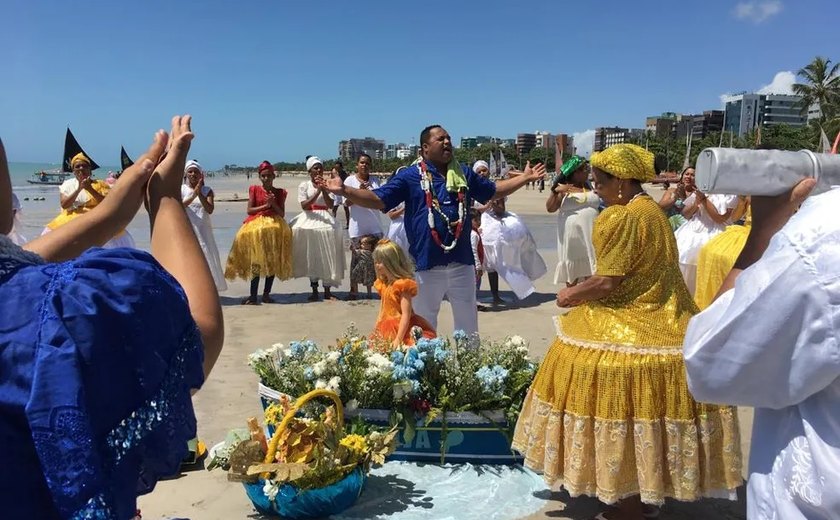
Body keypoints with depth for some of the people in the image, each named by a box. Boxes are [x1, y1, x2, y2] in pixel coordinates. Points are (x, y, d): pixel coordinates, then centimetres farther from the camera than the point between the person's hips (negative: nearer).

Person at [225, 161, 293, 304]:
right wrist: (265, 205, -9)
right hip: (256, 227, -2)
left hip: (275, 227, 2)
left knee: (272, 261, 1)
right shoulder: (254, 190, 8)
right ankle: (253, 295, -6)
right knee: (256, 261, -7)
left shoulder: (280, 192, 11)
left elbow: (282, 214, 7)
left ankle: (266, 294, 9)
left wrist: (273, 204, -9)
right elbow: (249, 210, 1)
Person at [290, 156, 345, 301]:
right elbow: (305, 206, -9)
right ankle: (314, 290, 9)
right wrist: (317, 191, -17)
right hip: (309, 221, 0)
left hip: (326, 220, 1)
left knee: (327, 256, -4)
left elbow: (330, 205, -6)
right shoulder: (304, 186, 4)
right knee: (311, 256, 1)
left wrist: (323, 189, -17)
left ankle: (327, 291, 2)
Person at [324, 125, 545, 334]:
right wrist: (344, 190, -21)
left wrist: (525, 178, 20)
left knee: (468, 319, 17)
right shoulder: (410, 175, -3)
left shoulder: (464, 174, 12)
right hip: (427, 263, -4)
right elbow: (378, 200, -8)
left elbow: (494, 191, 23)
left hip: (462, 261, 4)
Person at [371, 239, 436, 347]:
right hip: (387, 330, 7)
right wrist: (376, 330, 15)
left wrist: (398, 339, -24)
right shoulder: (382, 284, 11)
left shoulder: (403, 284, -15)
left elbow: (406, 314, -19)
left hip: (402, 329, -7)